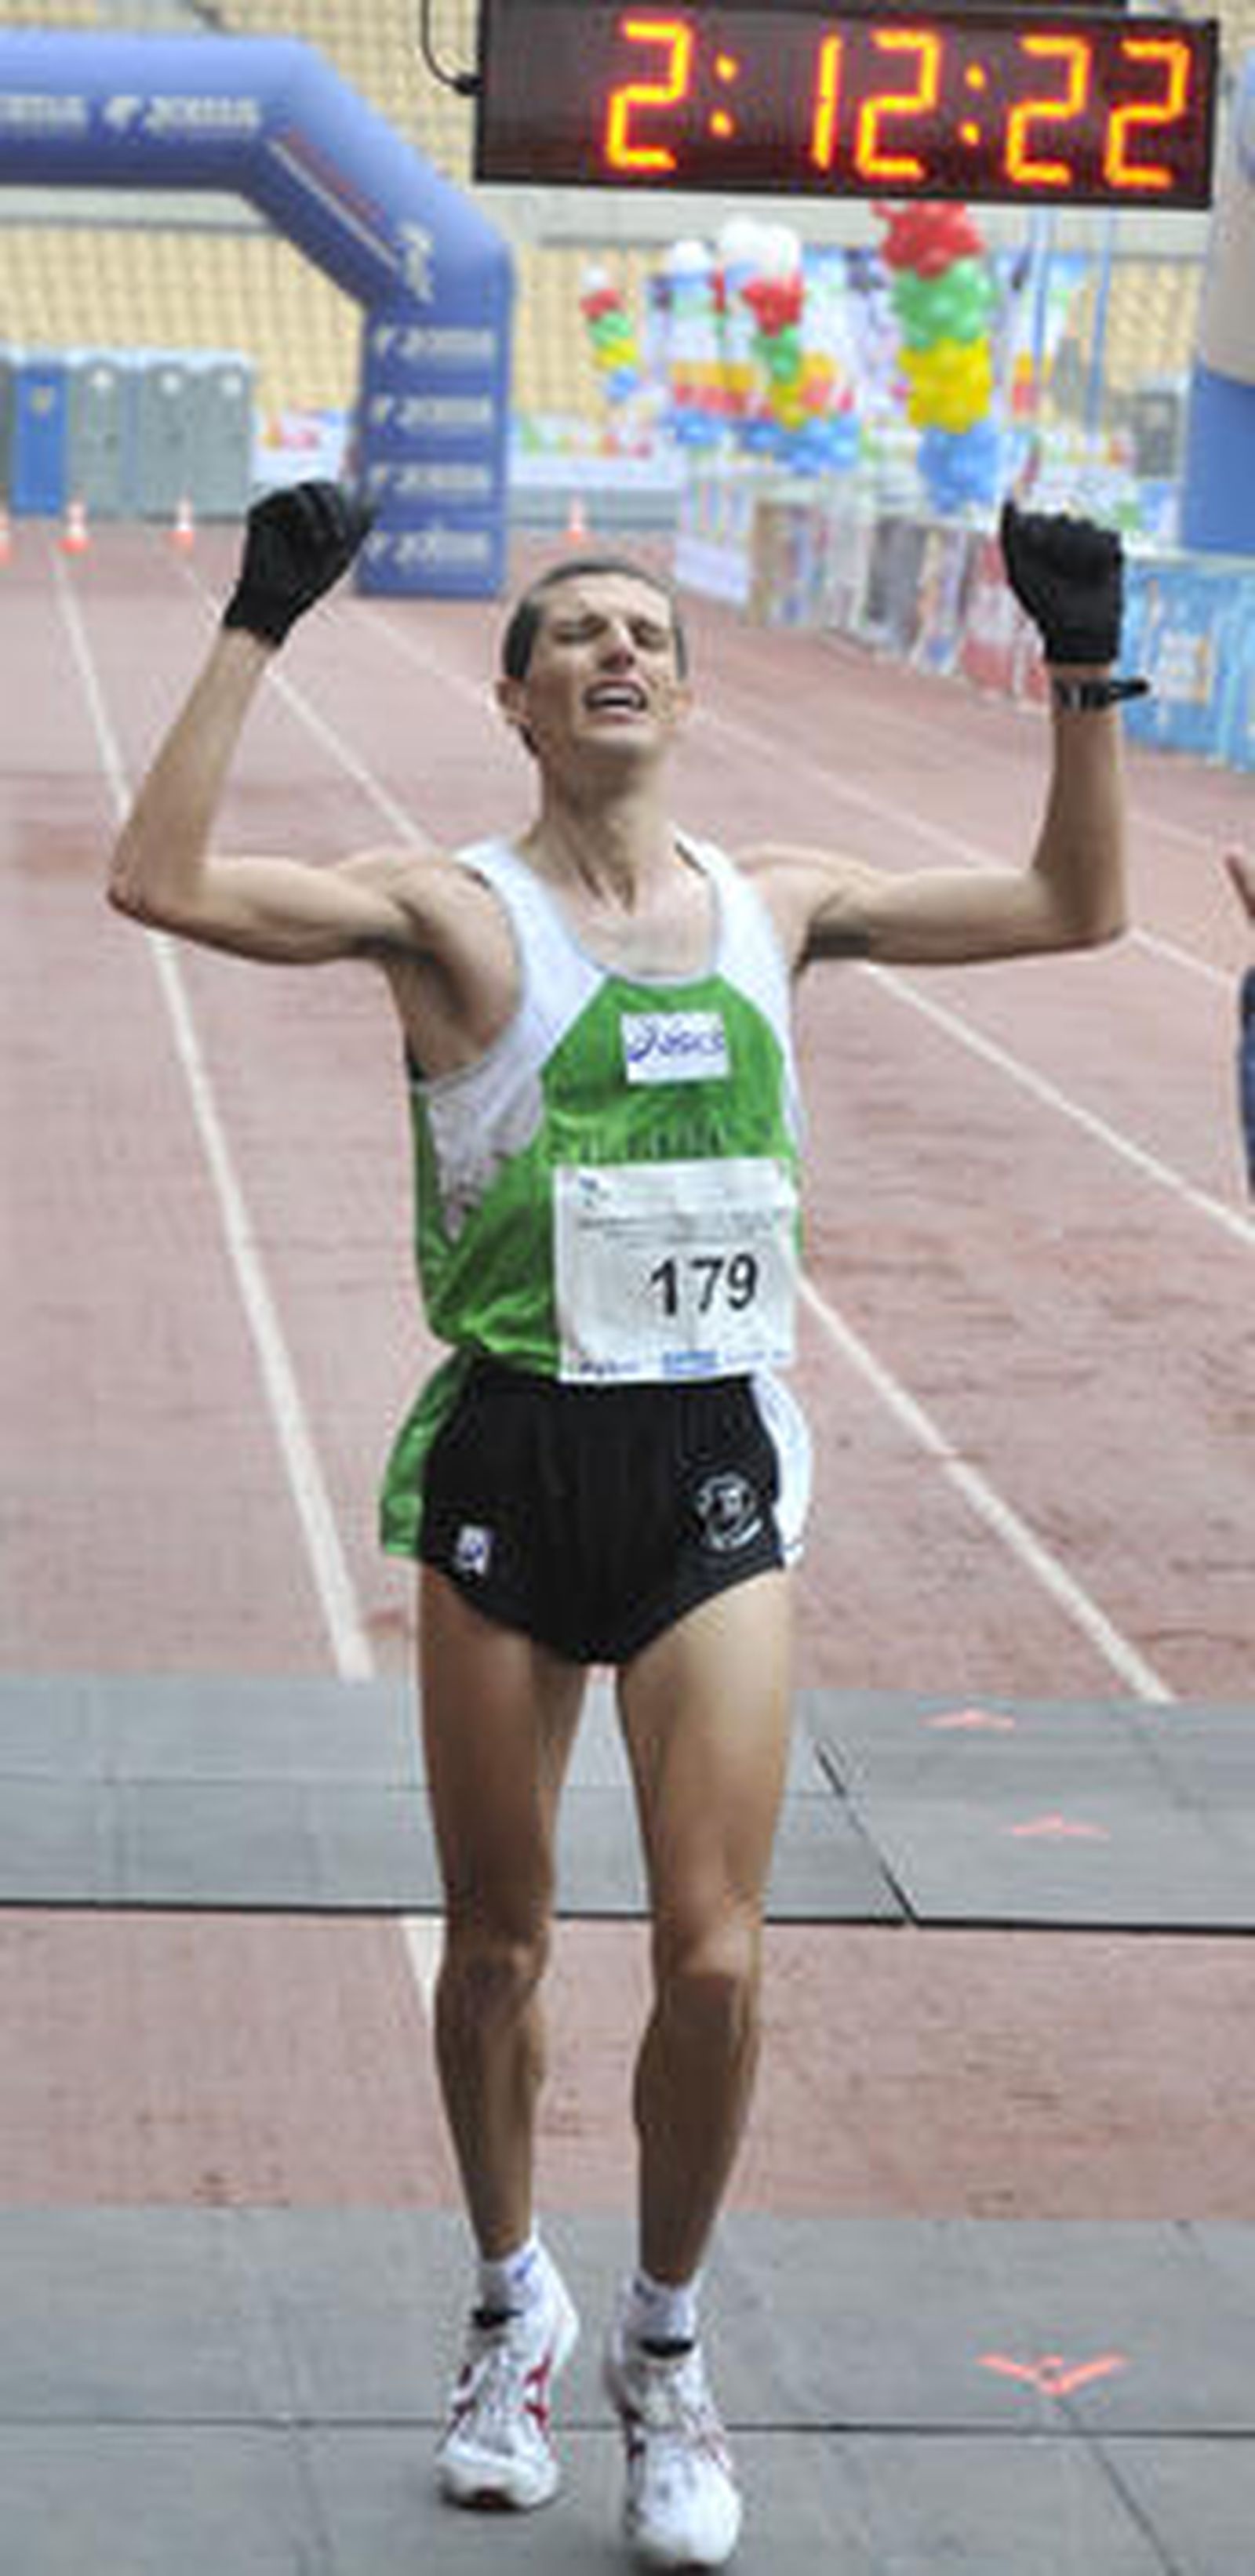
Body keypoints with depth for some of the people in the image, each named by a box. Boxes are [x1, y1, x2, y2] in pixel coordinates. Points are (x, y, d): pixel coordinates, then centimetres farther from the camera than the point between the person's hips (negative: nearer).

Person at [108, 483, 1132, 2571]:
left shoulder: (776, 906, 10)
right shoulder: (454, 912, -3)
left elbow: (1078, 904, 18)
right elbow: (161, 882, -17)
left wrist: (1086, 675, 10)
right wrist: (259, 630, -17)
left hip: (718, 1464, 2)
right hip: (513, 1457, -2)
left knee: (715, 1953, -6)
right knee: (499, 1939, 9)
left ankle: (665, 2341, 16)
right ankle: (513, 2306, 33)